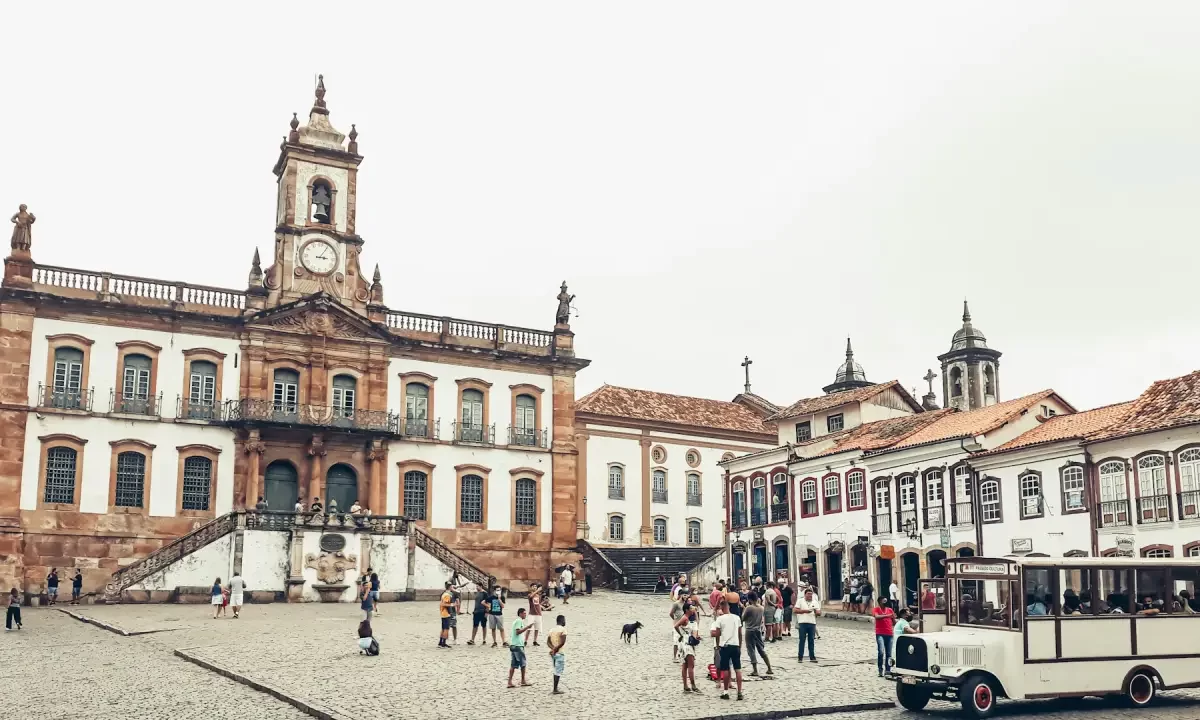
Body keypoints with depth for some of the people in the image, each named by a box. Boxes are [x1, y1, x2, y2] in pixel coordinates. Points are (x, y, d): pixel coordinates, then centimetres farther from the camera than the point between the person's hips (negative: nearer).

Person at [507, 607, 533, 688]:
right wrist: (527, 627, -24)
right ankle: (523, 681, 7)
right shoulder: (519, 621, -11)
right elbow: (518, 631, -22)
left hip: (513, 645, 9)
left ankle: (510, 682, 2)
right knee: (523, 663, 0)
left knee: (514, 664, 6)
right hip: (518, 646, -9)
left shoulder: (516, 621, 20)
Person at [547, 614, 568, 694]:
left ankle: (556, 688, 20)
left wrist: (553, 648, -9)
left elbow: (548, 642, 5)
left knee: (556, 671, 18)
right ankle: (555, 690, -2)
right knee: (558, 672, -2)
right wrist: (556, 649, -12)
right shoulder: (563, 629, -9)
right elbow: (563, 642, -22)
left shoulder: (552, 630, 12)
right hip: (559, 653, -7)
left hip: (553, 653, 7)